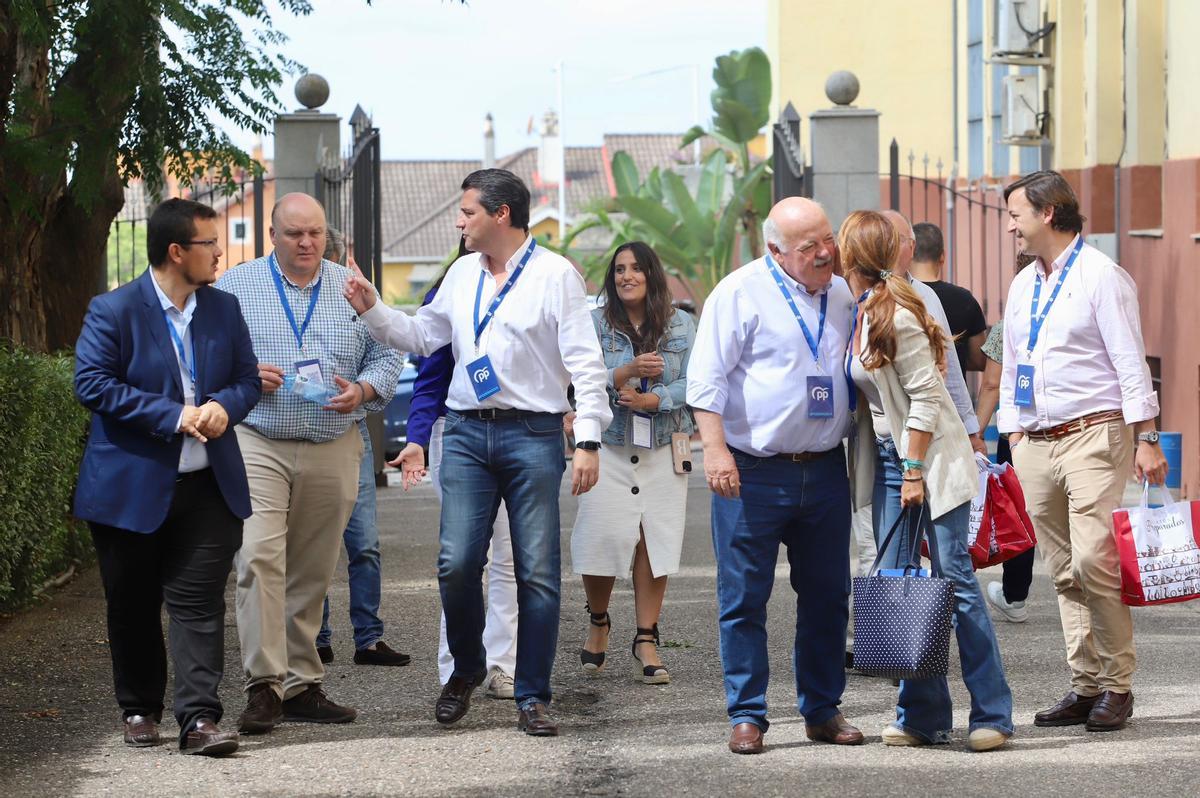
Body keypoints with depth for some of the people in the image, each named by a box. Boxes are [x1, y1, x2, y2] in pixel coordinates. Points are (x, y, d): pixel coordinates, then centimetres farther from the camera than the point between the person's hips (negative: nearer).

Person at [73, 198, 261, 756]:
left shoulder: (224, 309, 9)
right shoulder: (113, 311, -6)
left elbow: (248, 380, 13)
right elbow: (92, 383, -14)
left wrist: (223, 407, -12)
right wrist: (174, 416, -19)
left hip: (208, 486, 3)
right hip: (131, 489, -3)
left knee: (198, 604, -5)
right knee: (133, 607, 9)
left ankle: (199, 718, -9)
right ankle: (140, 709, 25)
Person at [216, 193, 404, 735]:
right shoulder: (235, 288, 5)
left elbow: (386, 359, 13)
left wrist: (362, 391, -7)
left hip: (333, 450, 3)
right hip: (258, 444, -3)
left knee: (313, 574, 7)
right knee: (260, 558, -17)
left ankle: (302, 685, 15)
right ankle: (264, 686, -17)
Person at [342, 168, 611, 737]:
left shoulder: (555, 275, -3)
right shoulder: (462, 274, 14)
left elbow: (585, 363, -7)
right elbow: (422, 336, 25)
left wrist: (588, 440, -14)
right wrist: (372, 311, 11)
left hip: (533, 435, -4)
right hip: (467, 433, 4)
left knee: (537, 571, -1)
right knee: (456, 563, -4)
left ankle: (532, 697, 6)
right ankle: (467, 668, 20)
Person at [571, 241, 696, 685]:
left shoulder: (681, 326, 8)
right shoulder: (595, 324, 4)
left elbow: (692, 383, -1)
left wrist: (652, 399, -16)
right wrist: (627, 372, -22)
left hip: (664, 449, 1)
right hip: (607, 448, -1)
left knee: (654, 543, -3)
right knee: (602, 538, -5)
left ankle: (646, 641, 4)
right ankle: (598, 623, 21)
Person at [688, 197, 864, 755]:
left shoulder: (842, 296, 12)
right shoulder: (742, 292, -6)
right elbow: (707, 377, -10)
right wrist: (715, 448, -19)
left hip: (824, 471, 5)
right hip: (752, 473, -5)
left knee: (826, 597, 9)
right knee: (744, 599, -2)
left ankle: (822, 711, 19)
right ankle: (747, 717, 6)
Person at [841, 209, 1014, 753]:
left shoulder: (895, 315, -17)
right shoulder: (860, 312, 9)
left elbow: (925, 397, -17)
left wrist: (915, 473, -18)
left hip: (932, 457, -9)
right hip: (888, 460, 9)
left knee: (954, 579, -8)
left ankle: (992, 714, -4)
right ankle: (924, 715, 8)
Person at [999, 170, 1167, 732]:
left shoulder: (1100, 275, -4)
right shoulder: (1022, 286, 18)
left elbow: (1130, 361, -8)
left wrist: (1146, 439, -13)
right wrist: (1013, 440, 15)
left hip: (1094, 436, -7)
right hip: (1035, 445, 7)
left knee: (1094, 560, -15)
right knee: (1063, 572, 5)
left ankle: (1117, 686, -8)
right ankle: (1085, 685, 9)